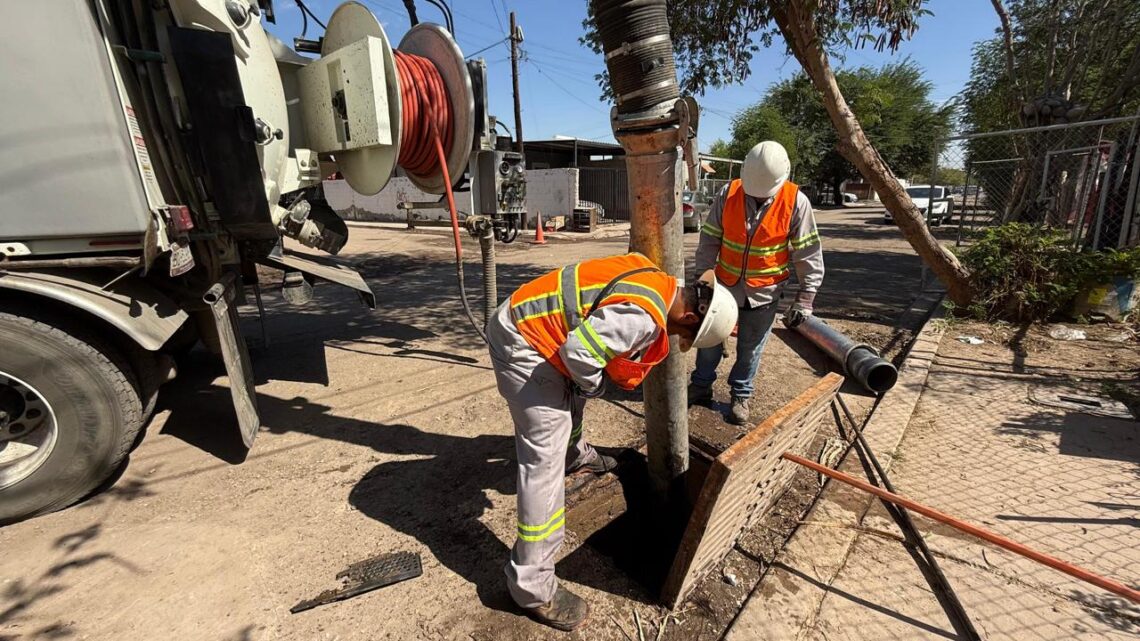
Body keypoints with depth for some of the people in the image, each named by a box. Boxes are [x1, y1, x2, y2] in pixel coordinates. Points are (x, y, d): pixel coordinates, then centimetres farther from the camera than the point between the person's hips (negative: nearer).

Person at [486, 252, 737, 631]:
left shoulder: (656, 281, 5)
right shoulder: (643, 317, -25)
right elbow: (578, 352, -30)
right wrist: (594, 383, -9)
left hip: (529, 320, 10)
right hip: (520, 340, -10)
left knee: (570, 395, 32)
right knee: (545, 456, -9)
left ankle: (576, 456, 61)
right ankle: (531, 584, 2)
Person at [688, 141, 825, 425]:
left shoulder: (796, 202, -14)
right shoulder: (729, 194, -11)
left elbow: (809, 253, -10)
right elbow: (709, 239, -5)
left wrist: (804, 299, -13)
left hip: (764, 290, -1)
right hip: (724, 283, 2)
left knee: (750, 347, 8)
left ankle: (740, 396, 27)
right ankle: (701, 386, 30)